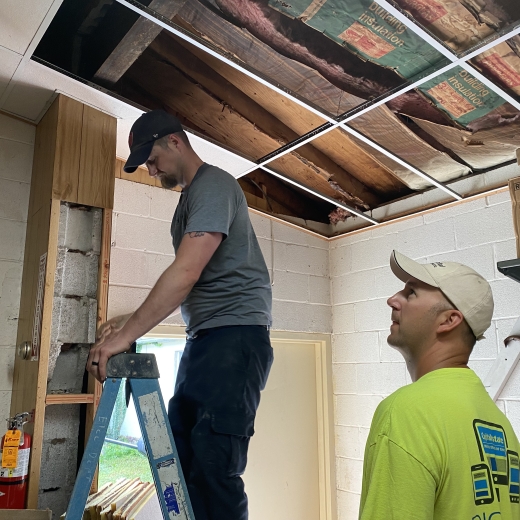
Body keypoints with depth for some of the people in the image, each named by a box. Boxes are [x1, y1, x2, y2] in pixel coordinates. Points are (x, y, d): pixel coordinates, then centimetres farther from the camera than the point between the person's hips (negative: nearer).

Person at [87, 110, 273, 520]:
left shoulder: (213, 184, -9)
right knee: (180, 456, 12)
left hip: (236, 332, -10)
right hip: (203, 336, 10)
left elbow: (186, 273, -21)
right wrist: (130, 321, 14)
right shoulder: (190, 196, 20)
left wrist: (127, 335, -22)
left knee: (212, 461, -13)